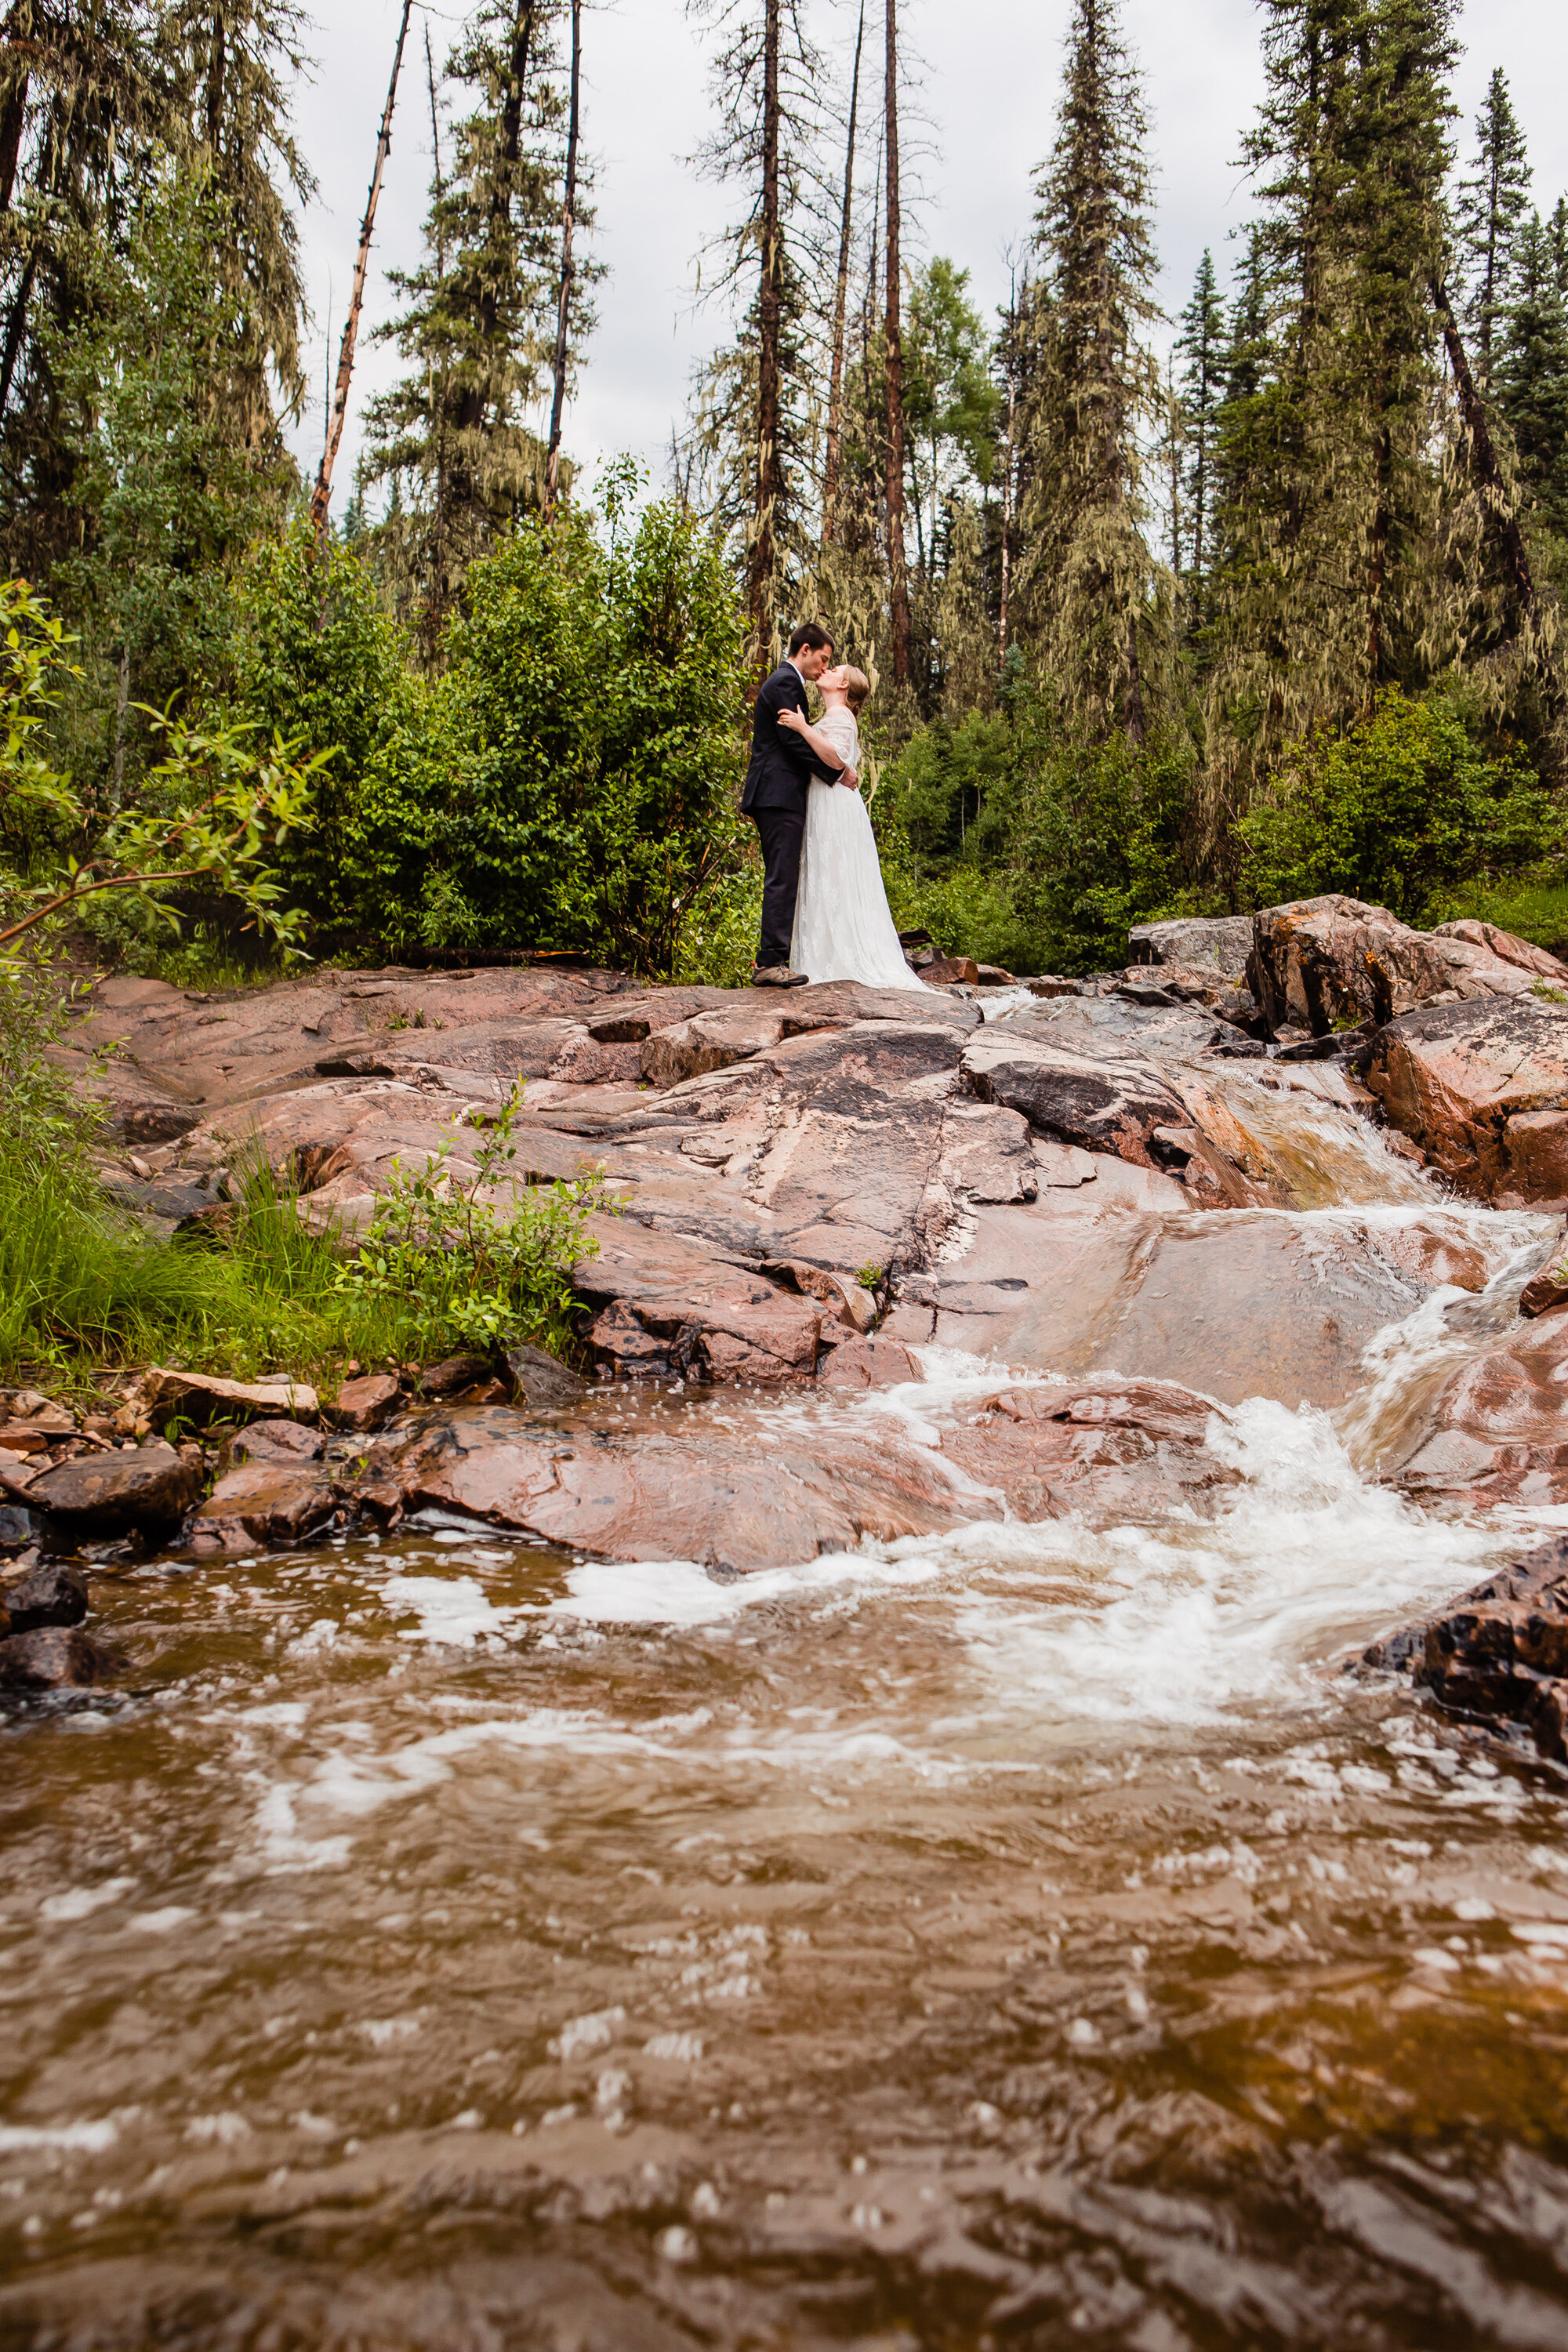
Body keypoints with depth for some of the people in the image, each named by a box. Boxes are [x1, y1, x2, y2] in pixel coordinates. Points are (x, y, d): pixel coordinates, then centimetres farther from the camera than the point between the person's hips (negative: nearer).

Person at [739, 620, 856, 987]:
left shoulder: (782, 681, 24)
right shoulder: (785, 682, -9)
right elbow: (796, 743, -17)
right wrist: (839, 772, -11)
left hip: (775, 795, 11)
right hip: (780, 795, -11)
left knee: (781, 879, 10)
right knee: (782, 879, -13)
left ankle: (770, 962, 10)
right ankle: (772, 962, -15)